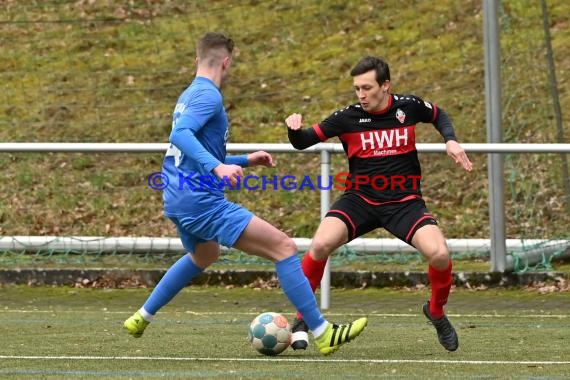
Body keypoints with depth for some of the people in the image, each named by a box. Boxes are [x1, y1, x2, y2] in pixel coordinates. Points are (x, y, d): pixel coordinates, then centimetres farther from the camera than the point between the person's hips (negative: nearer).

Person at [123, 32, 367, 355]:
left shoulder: (189, 96, 19)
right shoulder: (208, 95, -11)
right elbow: (180, 135, -29)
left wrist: (246, 160, 31)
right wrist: (218, 167, -39)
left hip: (177, 200, 10)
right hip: (202, 200, -10)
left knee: (205, 255, 40)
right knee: (284, 247, -12)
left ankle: (142, 318, 42)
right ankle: (323, 334, -16)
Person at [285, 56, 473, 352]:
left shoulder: (408, 107, -2)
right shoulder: (347, 117, -6)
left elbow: (439, 116, 20)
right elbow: (304, 141, -2)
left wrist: (450, 140, 2)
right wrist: (294, 130, -24)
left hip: (404, 202, 0)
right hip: (360, 200, 0)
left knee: (439, 254, -23)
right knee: (321, 244, -27)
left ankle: (436, 311, 10)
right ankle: (301, 319, -7)